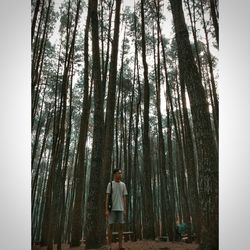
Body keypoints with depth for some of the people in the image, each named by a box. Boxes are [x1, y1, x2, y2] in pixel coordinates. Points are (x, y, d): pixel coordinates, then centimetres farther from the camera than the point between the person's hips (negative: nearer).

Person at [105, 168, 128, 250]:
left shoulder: (123, 185, 9)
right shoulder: (110, 184, 0)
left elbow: (124, 198, 9)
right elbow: (107, 197, -3)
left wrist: (125, 210, 3)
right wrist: (106, 210, -10)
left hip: (120, 209, 3)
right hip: (112, 208, -3)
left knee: (121, 226, 0)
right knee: (110, 225, -2)